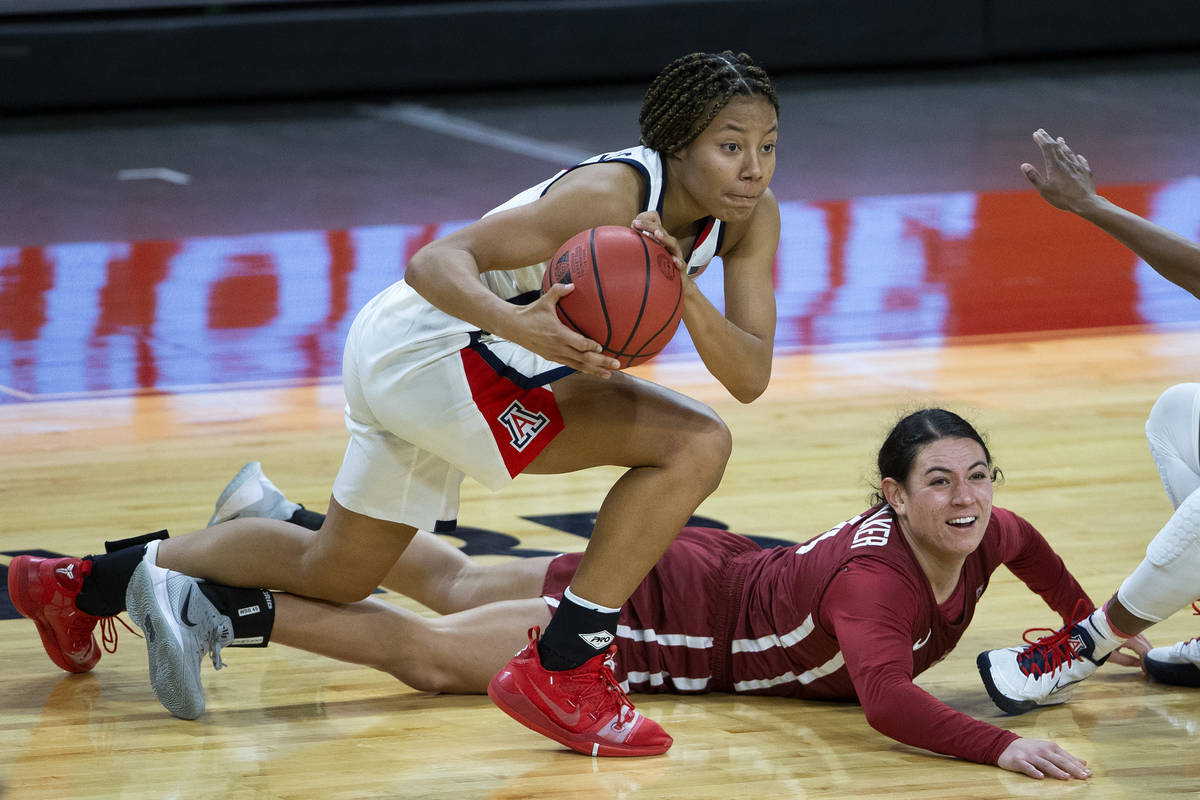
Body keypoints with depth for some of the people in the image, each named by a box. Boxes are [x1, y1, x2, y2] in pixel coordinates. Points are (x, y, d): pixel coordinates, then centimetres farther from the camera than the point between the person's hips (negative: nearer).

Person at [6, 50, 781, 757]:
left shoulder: (751, 216, -6)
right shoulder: (609, 196, -27)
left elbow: (751, 377, -13)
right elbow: (435, 261, -31)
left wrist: (684, 296, -32)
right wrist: (520, 324, -51)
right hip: (429, 348, -9)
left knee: (336, 571, 27)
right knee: (693, 444, -23)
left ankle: (84, 586, 42)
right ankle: (559, 672, -19)